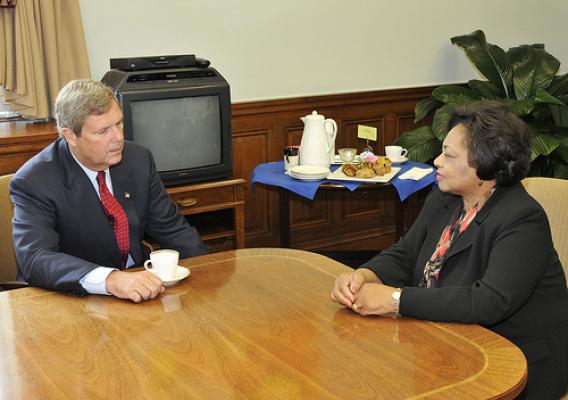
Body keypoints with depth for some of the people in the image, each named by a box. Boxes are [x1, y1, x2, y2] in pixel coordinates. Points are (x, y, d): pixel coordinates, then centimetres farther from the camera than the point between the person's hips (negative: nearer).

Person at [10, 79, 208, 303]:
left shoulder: (139, 159, 2)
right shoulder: (33, 183, -13)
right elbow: (35, 259, -26)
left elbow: (171, 228, 9)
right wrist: (110, 280, -41)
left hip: (141, 290, 4)